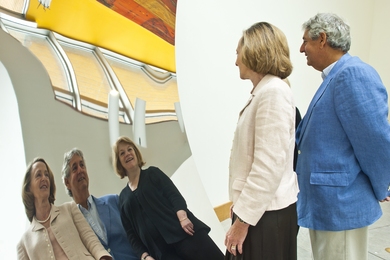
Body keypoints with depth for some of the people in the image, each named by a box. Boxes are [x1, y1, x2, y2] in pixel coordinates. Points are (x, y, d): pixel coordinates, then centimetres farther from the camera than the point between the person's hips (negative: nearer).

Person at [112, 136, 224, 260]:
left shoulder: (153, 173, 13)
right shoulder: (123, 197, 17)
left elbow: (174, 194, -3)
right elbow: (131, 233, 12)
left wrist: (182, 216, -21)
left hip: (182, 233, -1)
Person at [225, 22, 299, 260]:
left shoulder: (273, 92, -18)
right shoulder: (264, 92, 12)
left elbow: (269, 166, -24)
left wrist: (243, 219, -18)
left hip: (266, 213, -8)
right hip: (260, 208, 8)